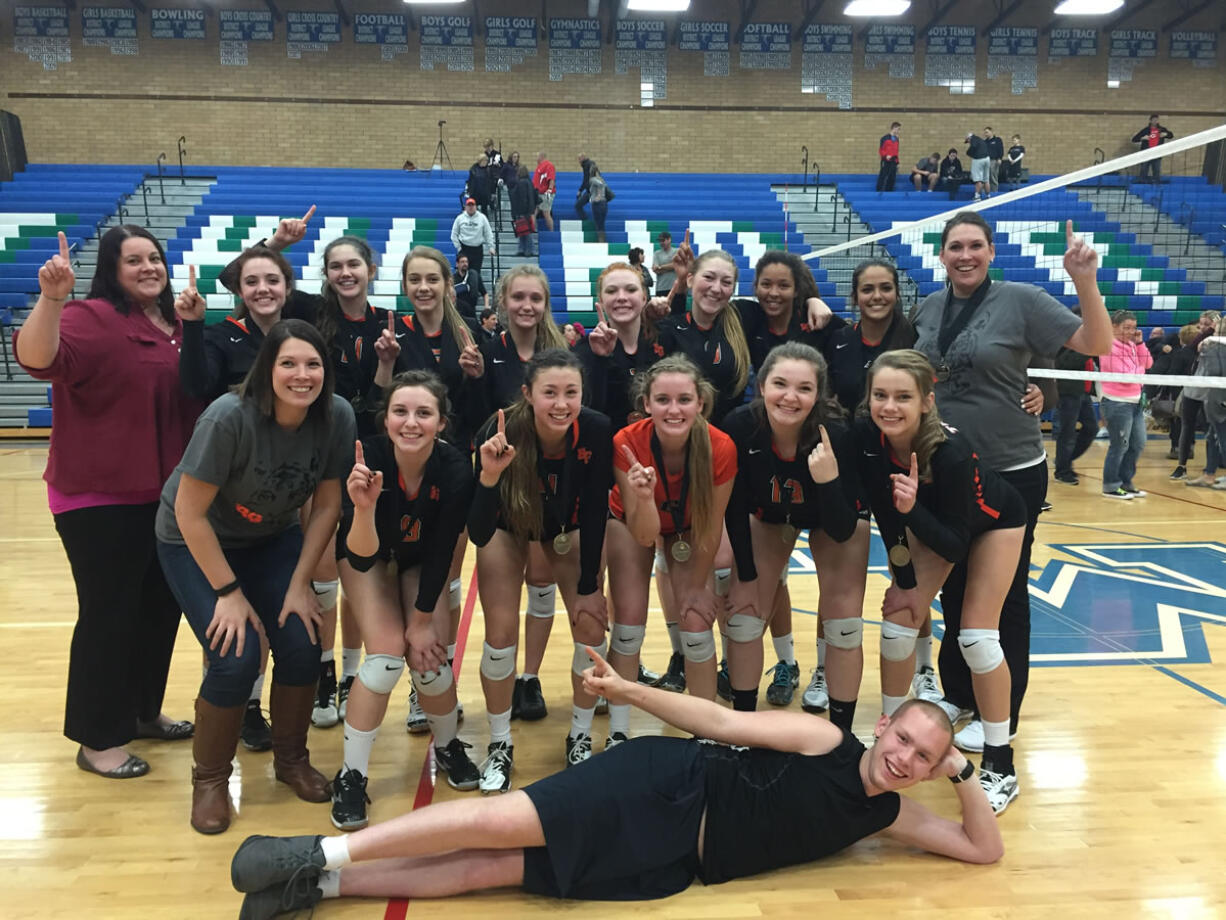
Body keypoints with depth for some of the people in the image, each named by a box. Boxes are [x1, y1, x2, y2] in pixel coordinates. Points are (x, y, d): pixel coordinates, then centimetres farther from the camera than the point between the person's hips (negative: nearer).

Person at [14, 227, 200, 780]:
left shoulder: (175, 326, 9)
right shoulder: (91, 317, -12)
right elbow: (38, 358, -33)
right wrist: (51, 299, -46)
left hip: (165, 493, 8)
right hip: (100, 496, -8)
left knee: (161, 604, 16)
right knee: (109, 611, -1)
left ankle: (142, 711, 34)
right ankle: (99, 739, 15)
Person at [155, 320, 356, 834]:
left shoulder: (337, 417, -20)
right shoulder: (230, 417, -32)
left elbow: (327, 505, -10)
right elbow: (189, 511, -24)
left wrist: (299, 584, -11)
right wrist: (229, 592, -20)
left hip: (273, 538, 4)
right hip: (195, 542, -3)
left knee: (301, 647, -10)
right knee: (236, 658, -17)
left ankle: (291, 758, 17)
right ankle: (209, 777, 10)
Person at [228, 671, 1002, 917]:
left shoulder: (887, 813, 13)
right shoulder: (824, 741, -4)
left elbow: (986, 849, 14)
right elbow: (723, 724, -8)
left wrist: (965, 774, -3)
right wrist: (630, 690, -15)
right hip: (666, 789, -4)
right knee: (503, 822, -19)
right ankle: (323, 855, -4)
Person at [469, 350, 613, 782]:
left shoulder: (596, 432, -33)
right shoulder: (501, 434, -37)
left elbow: (594, 514, -19)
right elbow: (478, 535, -37)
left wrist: (589, 587, -14)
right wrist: (489, 476, -53)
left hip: (569, 529, 2)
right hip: (507, 528, -1)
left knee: (592, 627, -7)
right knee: (501, 634, -8)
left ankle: (580, 738, 16)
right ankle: (500, 746, 14)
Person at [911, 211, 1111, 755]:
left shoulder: (1021, 300, -9)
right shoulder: (927, 309, 4)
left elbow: (1098, 345, -12)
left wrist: (1085, 282, -24)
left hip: (1010, 472, -5)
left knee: (1003, 595, 8)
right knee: (954, 587, 15)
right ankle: (958, 694, 33)